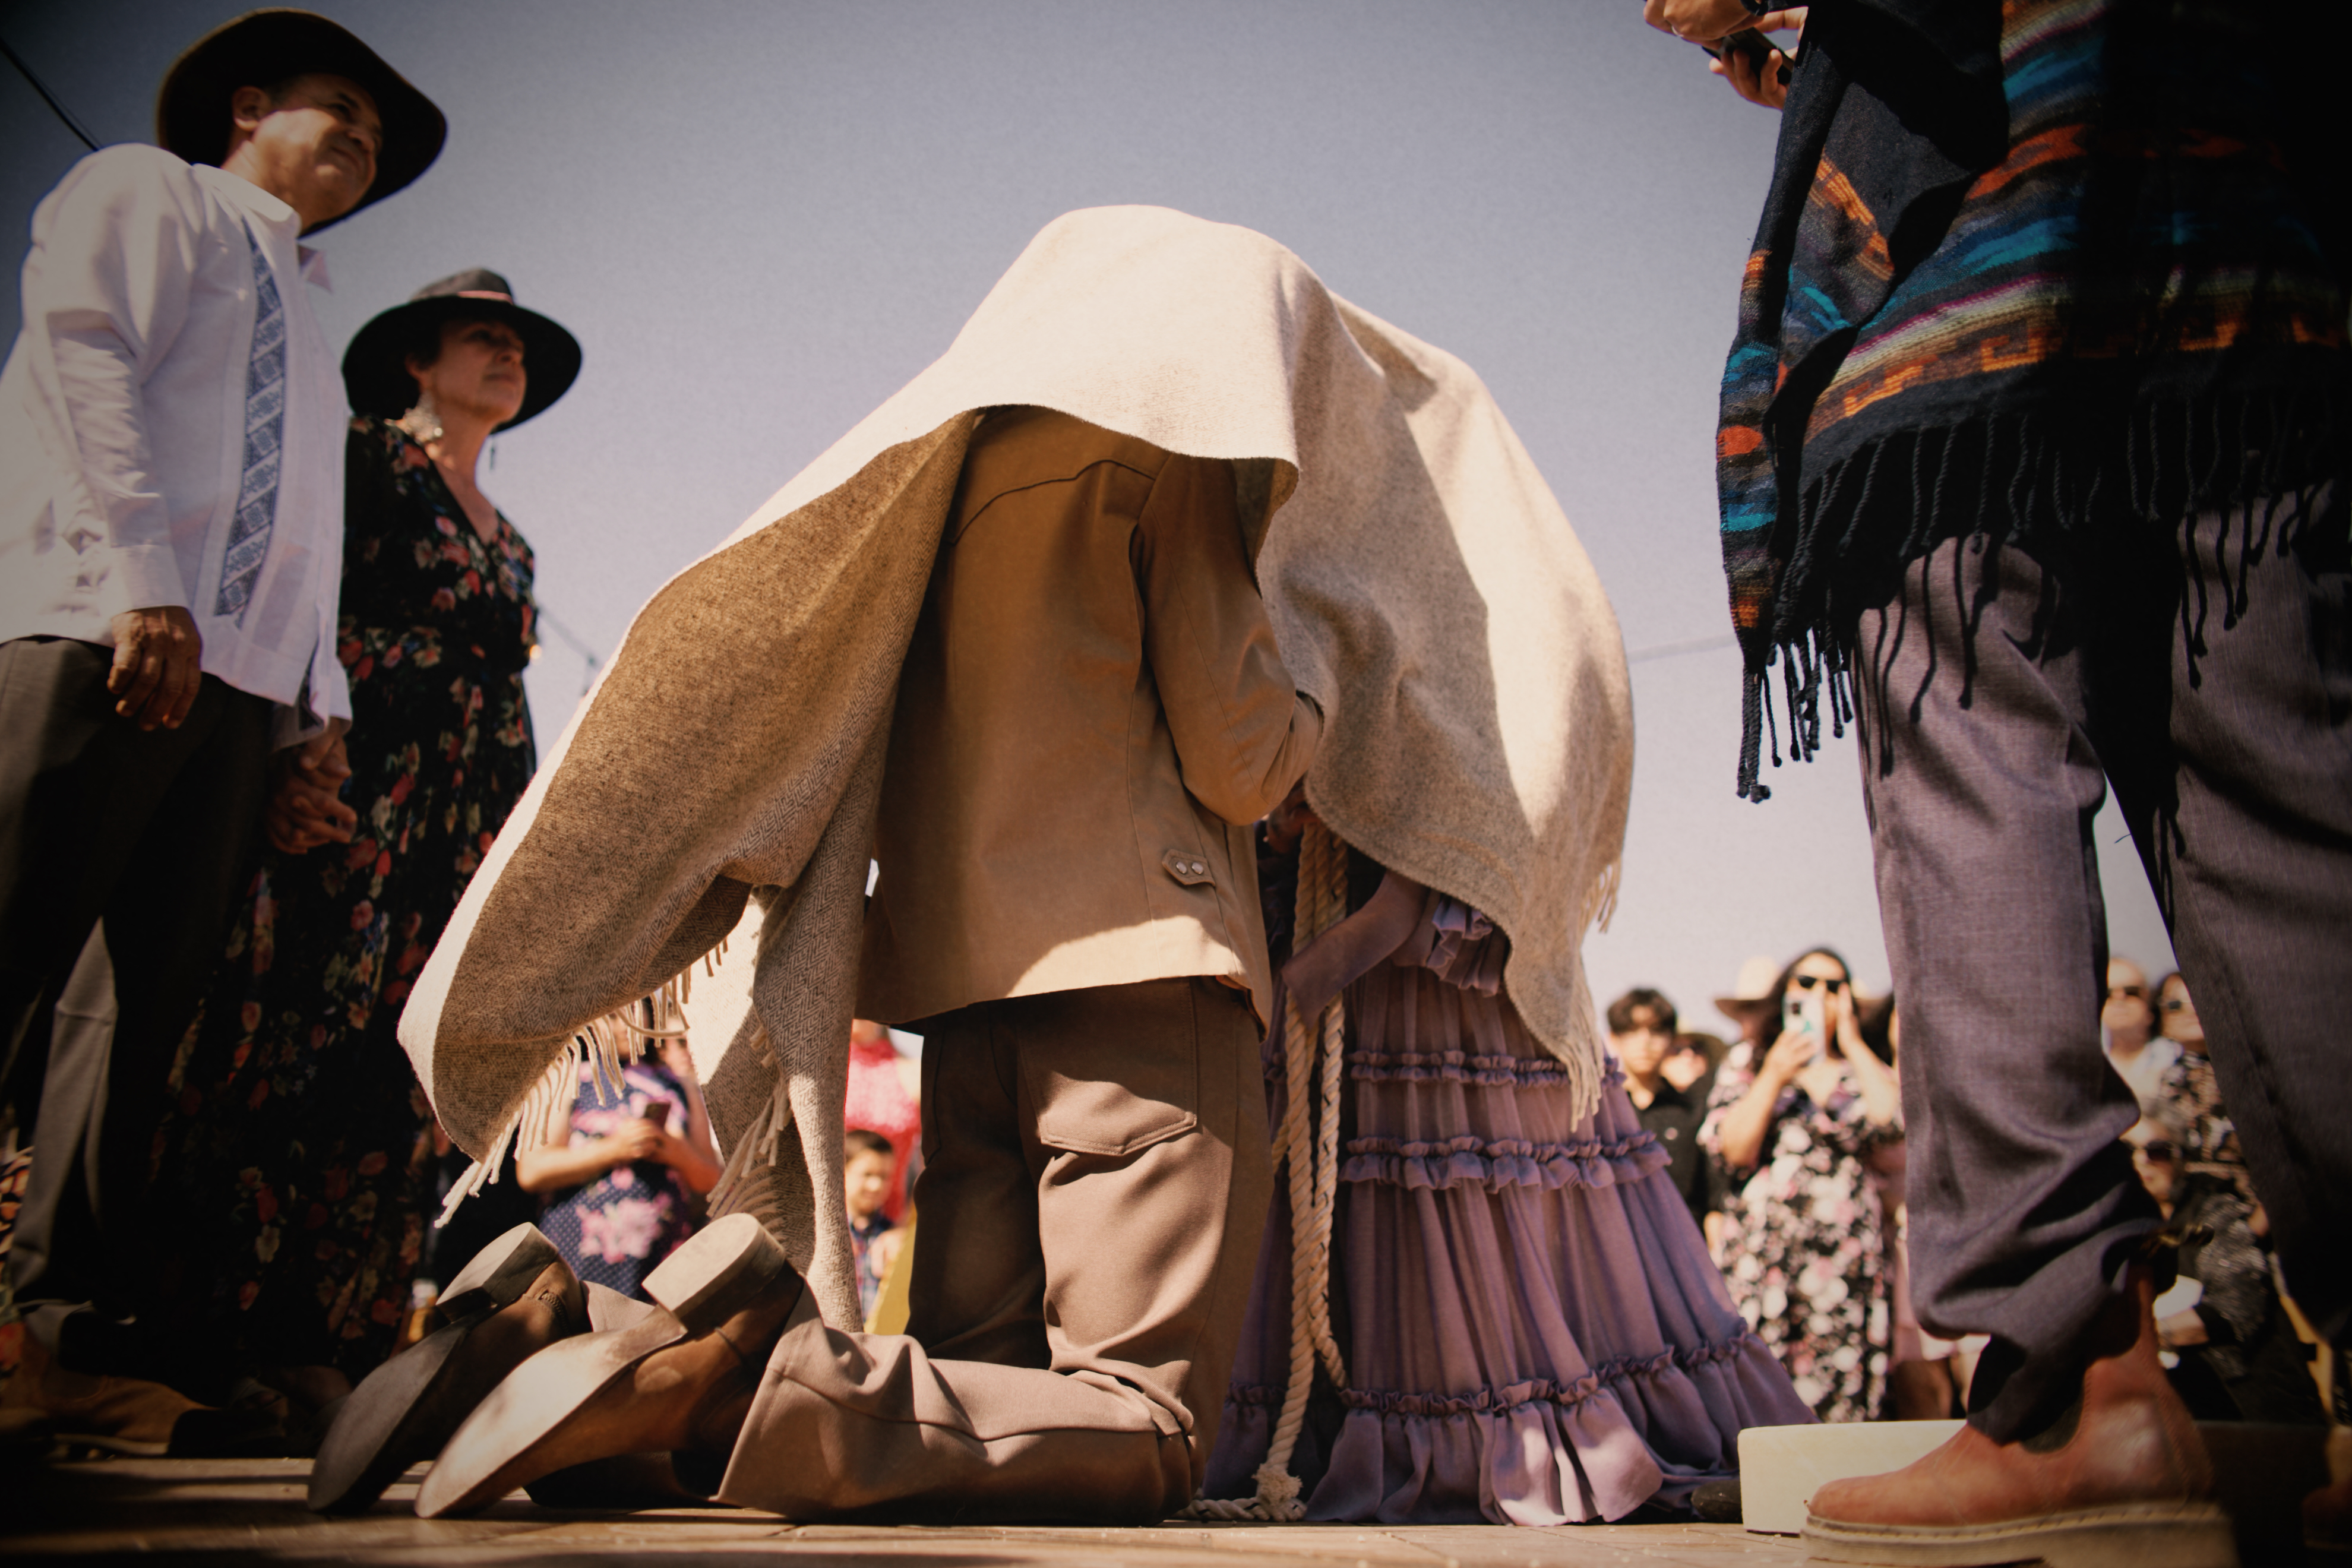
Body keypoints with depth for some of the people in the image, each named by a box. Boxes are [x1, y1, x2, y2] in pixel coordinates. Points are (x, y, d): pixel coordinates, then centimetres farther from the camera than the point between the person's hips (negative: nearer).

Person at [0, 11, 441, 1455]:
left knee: (143, 1007, -2)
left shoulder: (309, 329, 33)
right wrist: (143, 582, -17)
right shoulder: (145, 192, 14)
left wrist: (318, 708, 10)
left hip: (241, 683, 7)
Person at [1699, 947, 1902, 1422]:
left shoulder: (1860, 1069, 17)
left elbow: (1896, 1117, -6)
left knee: (1846, 1401, -5)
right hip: (1766, 1254, -1)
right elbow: (1731, 1152, 0)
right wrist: (1773, 1077, -7)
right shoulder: (1747, 1062, 14)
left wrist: (1851, 1041, 3)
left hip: (1850, 1256, 1)